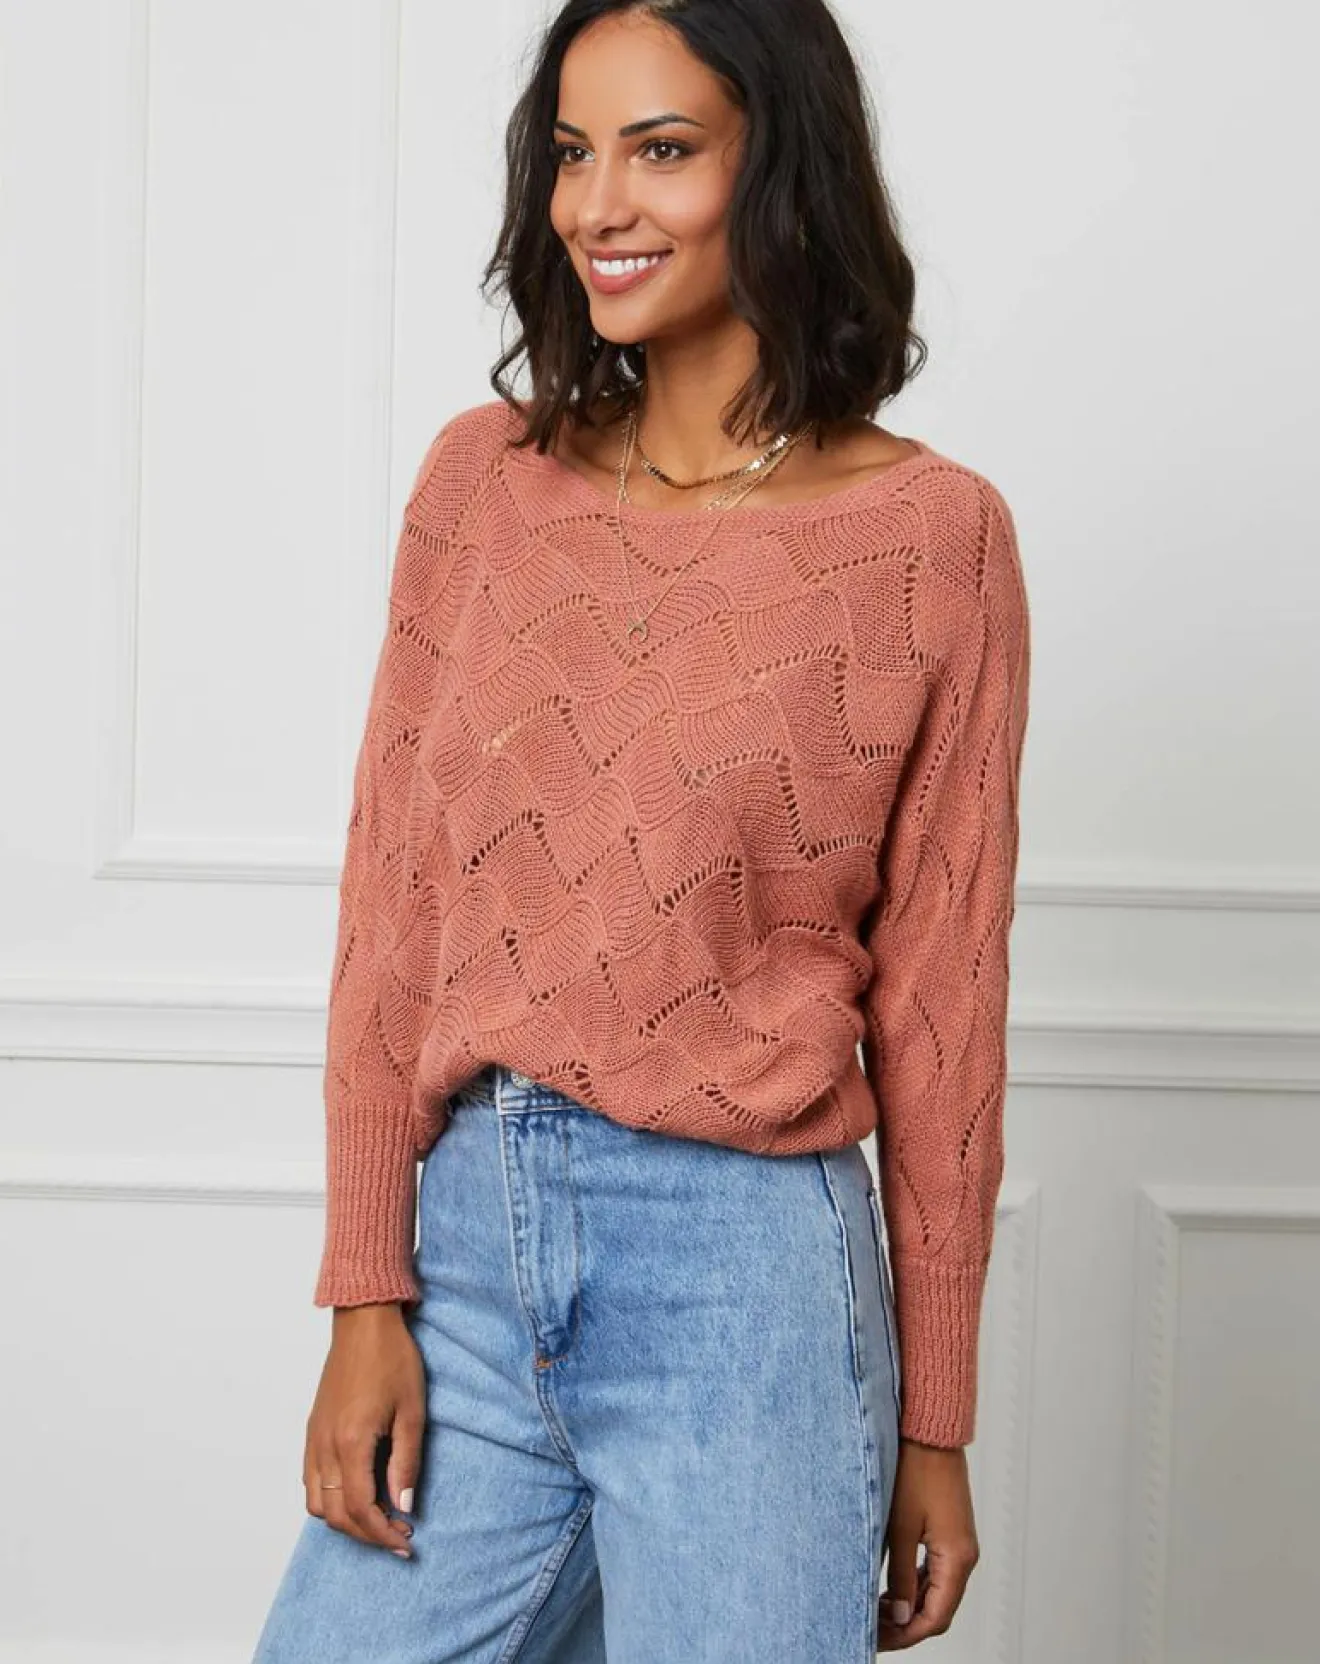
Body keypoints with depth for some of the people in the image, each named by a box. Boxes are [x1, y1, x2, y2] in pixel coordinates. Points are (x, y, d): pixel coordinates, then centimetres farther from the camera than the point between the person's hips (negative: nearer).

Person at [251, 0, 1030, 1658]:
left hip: (744, 1270, -3)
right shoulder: (482, 479, 5)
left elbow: (936, 992, -2)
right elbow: (391, 905, 5)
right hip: (465, 1230, 3)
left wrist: (933, 1419, 2)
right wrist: (364, 1295, -1)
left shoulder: (931, 534, -4)